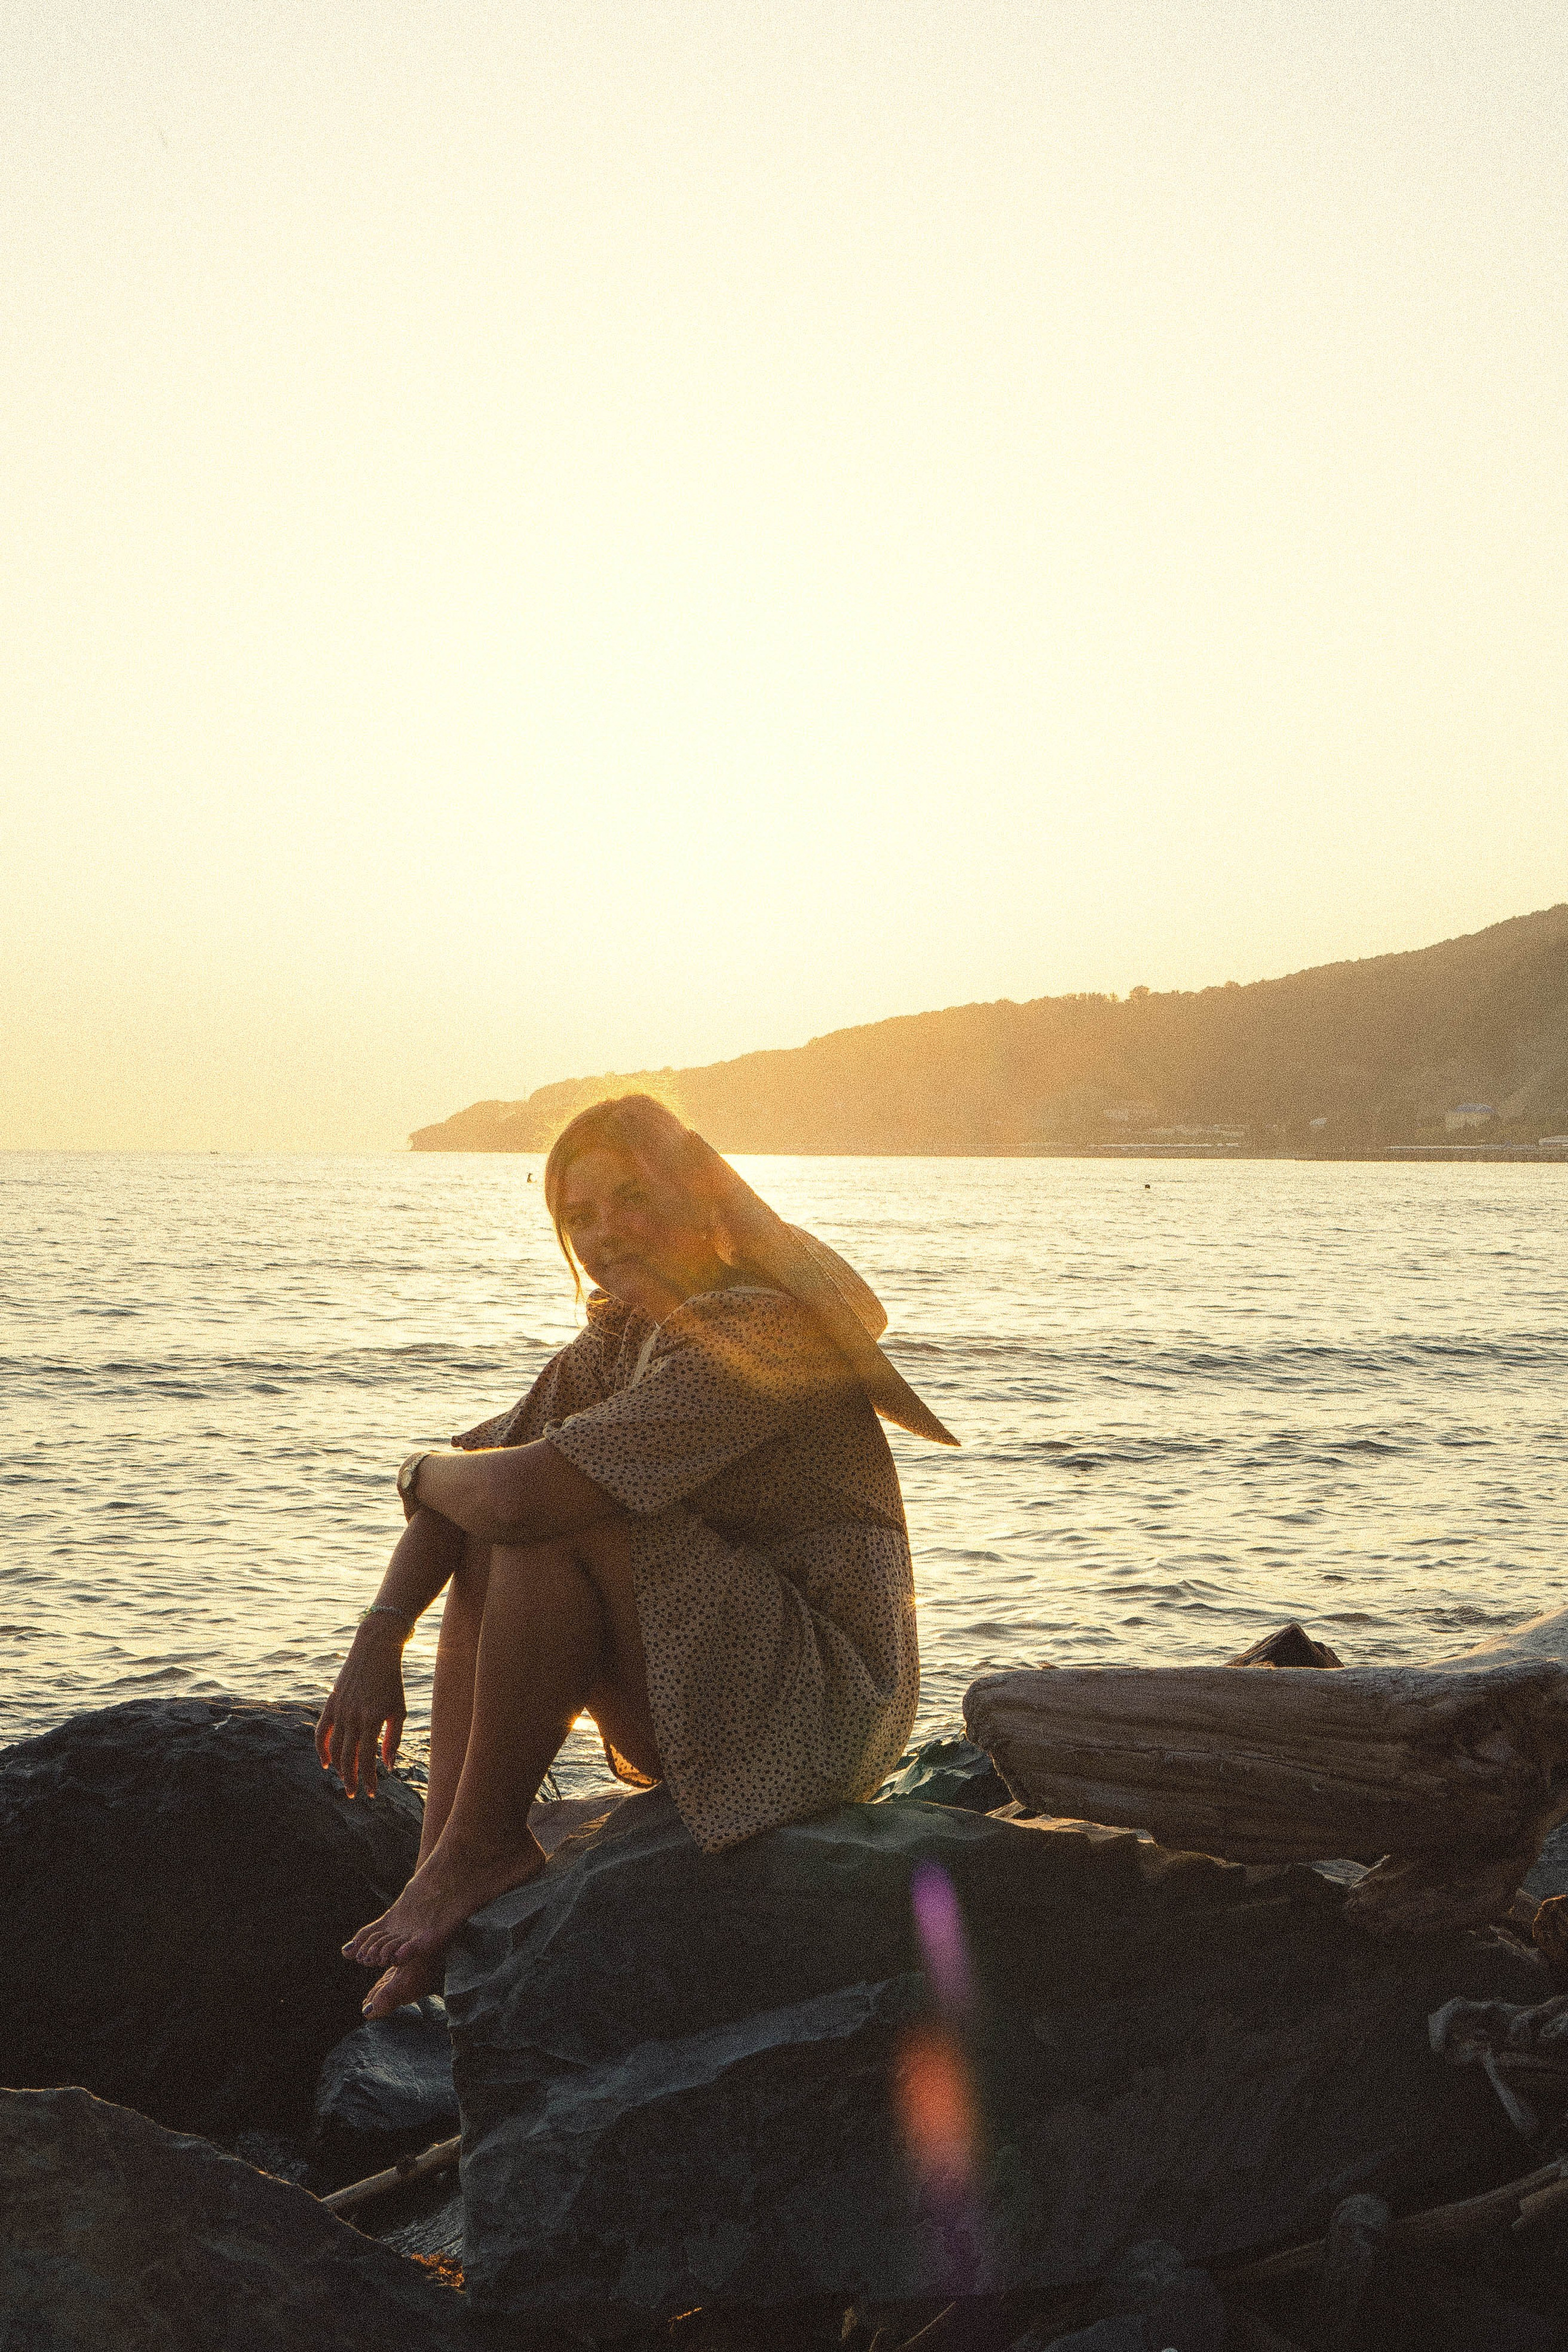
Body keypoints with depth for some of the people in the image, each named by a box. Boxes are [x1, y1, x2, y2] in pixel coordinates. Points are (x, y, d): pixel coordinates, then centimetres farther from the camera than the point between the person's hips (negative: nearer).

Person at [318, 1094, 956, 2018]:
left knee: (554, 1520, -23)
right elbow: (477, 1477, 8)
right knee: (487, 1536, 3)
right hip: (714, 1709, 10)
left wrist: (426, 1472, -6)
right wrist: (380, 1640, -7)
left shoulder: (756, 1327, -21)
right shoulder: (622, 1337, 10)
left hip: (824, 1711, -10)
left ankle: (485, 1844, -8)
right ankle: (441, 1880, -6)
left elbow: (528, 1492, -28)